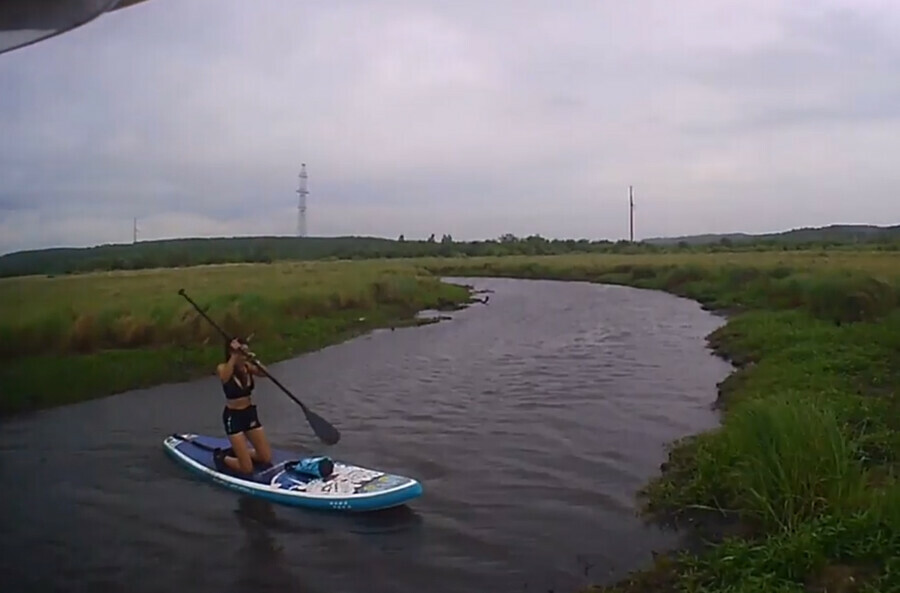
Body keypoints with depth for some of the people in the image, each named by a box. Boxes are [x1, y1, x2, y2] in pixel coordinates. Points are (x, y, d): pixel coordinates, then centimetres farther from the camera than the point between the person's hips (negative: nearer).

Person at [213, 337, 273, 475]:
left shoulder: (247, 366, -2)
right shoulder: (223, 368, -14)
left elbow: (263, 373, -21)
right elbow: (225, 377, -39)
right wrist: (234, 356, -42)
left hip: (250, 413, 5)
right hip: (233, 417, -5)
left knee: (266, 459, 9)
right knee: (247, 468, -4)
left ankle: (238, 452, 31)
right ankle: (222, 457, 23)